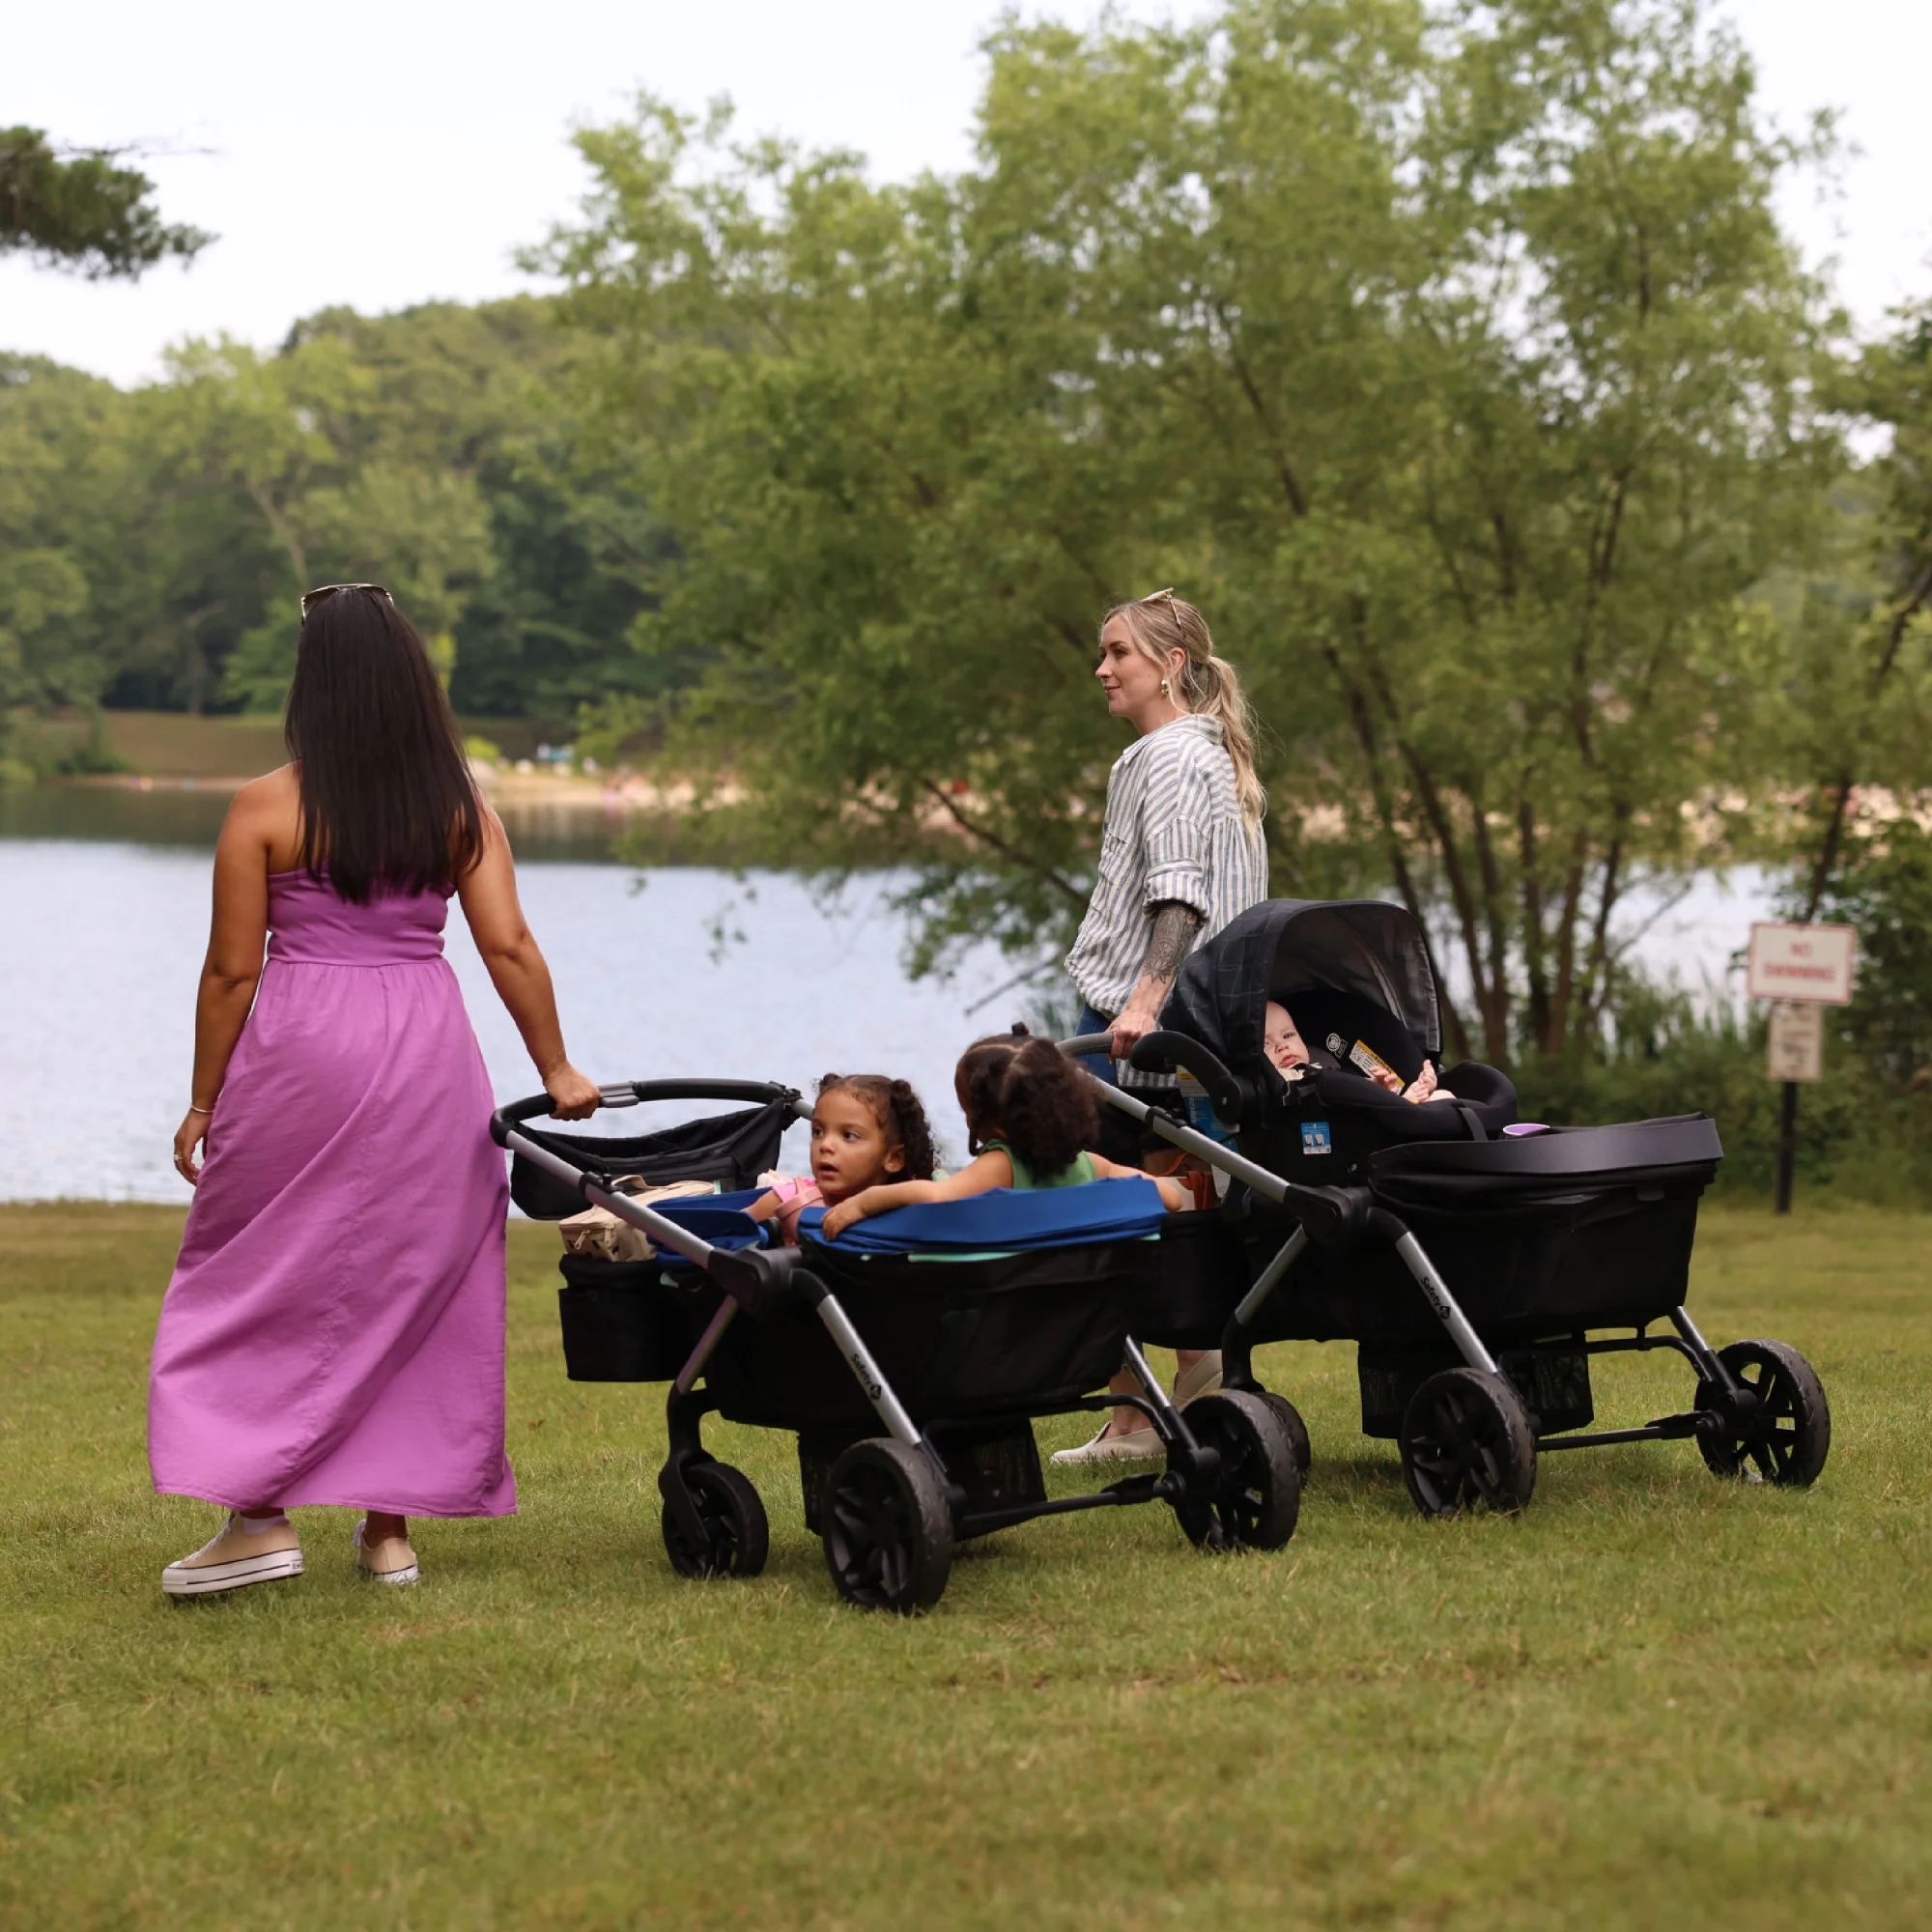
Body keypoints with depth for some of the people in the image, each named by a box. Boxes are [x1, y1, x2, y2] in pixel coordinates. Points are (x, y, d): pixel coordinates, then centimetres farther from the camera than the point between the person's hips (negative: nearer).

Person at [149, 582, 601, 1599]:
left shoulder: (266, 808, -5)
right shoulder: (461, 810, 3)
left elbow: (231, 971, -4)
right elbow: (510, 948, -2)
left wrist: (204, 1102, 4)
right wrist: (556, 1071, 7)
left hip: (300, 1056, -3)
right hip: (428, 1057, 3)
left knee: (262, 1284, 7)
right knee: (411, 1284, 11)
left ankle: (260, 1515, 1)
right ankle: (390, 1526, 13)